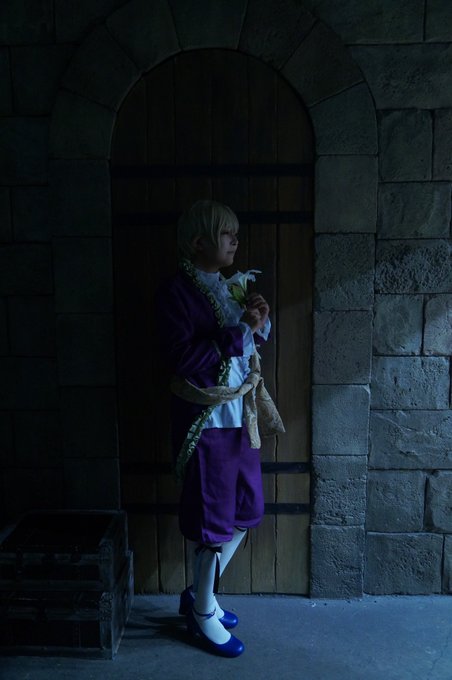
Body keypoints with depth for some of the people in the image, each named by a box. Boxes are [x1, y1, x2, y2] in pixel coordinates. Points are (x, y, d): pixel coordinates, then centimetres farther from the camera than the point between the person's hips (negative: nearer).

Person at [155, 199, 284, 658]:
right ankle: (203, 615, 30)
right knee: (214, 517, 5)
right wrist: (239, 330, -22)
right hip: (204, 418, -8)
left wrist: (260, 322, -6)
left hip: (239, 413, 8)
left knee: (246, 510, 16)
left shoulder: (232, 286, 9)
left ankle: (199, 593, 37)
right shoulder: (177, 291, -14)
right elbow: (181, 358, -23)